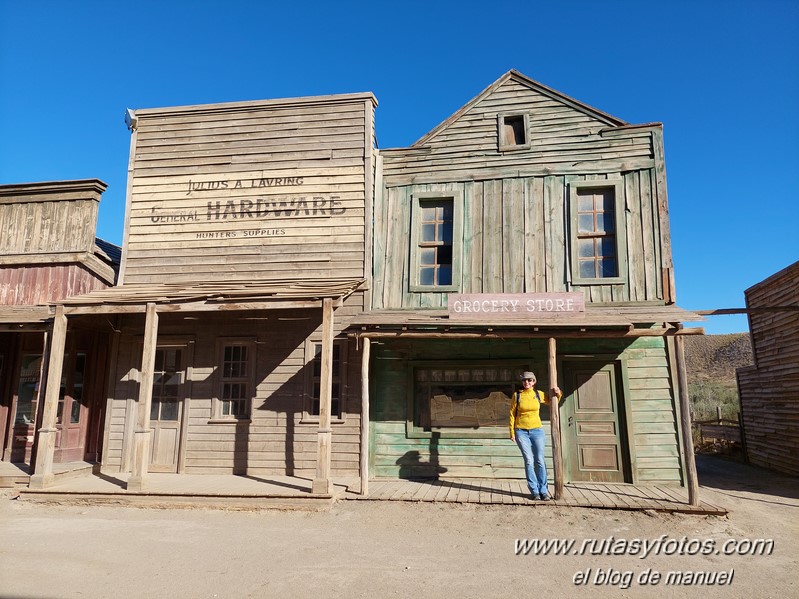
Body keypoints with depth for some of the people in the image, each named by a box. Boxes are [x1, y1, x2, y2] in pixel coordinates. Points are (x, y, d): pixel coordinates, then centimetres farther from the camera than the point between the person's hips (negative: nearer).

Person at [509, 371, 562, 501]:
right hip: (521, 431, -1)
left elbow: (553, 402, 19)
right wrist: (512, 432, -3)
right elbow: (512, 414, 2)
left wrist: (558, 394, -1)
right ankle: (535, 491, 3)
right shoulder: (517, 395, -2)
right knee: (529, 461, -5)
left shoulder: (539, 394, 3)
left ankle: (543, 491, 9)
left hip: (537, 430, 2)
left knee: (540, 461, 0)